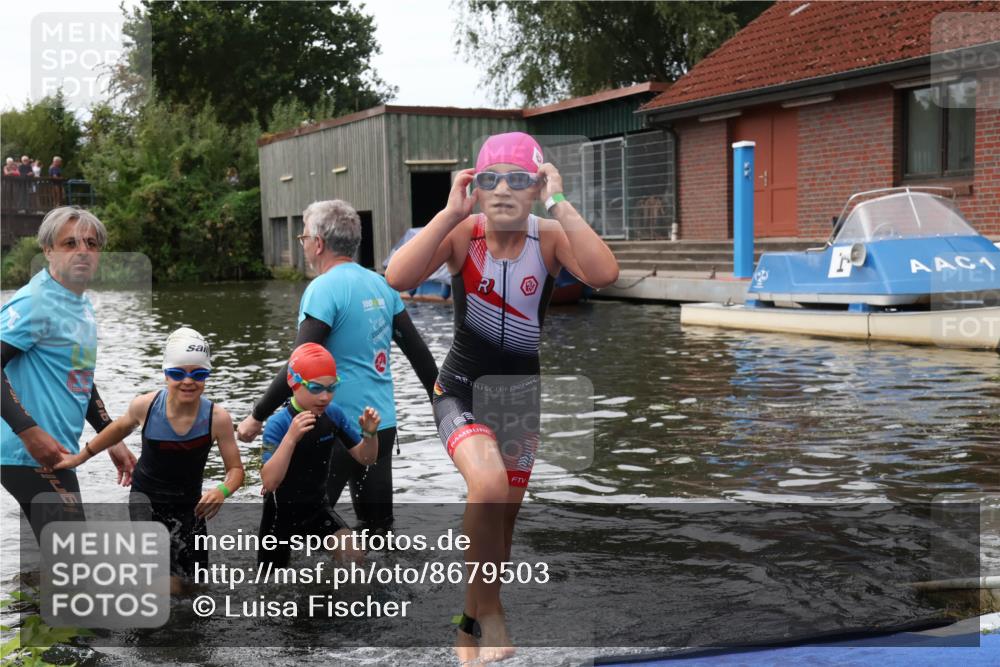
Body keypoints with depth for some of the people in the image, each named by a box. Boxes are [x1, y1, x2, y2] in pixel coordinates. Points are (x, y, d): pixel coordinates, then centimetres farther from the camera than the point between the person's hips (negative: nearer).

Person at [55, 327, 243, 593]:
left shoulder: (217, 418, -22)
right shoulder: (145, 406, -19)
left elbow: (235, 469, -12)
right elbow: (121, 427, 5)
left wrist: (223, 491, -34)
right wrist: (79, 457, 12)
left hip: (188, 505, 2)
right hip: (146, 497, -2)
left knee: (188, 580, 13)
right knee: (167, 587, -17)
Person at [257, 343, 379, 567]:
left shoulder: (333, 414, -11)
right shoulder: (278, 424, -25)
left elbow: (365, 458, -1)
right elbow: (269, 482, -35)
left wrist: (370, 433, -23)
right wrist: (291, 437, -46)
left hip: (317, 507, 3)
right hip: (282, 512, -3)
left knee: (354, 556, -17)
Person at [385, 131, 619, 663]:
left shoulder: (549, 236, -12)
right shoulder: (462, 234, -14)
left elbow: (604, 275, -31)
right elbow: (398, 278, -30)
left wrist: (559, 205, -29)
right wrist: (450, 212, -30)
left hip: (521, 393, 3)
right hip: (461, 388, -3)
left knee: (502, 519, 13)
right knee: (488, 484, -31)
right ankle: (487, 610, -10)